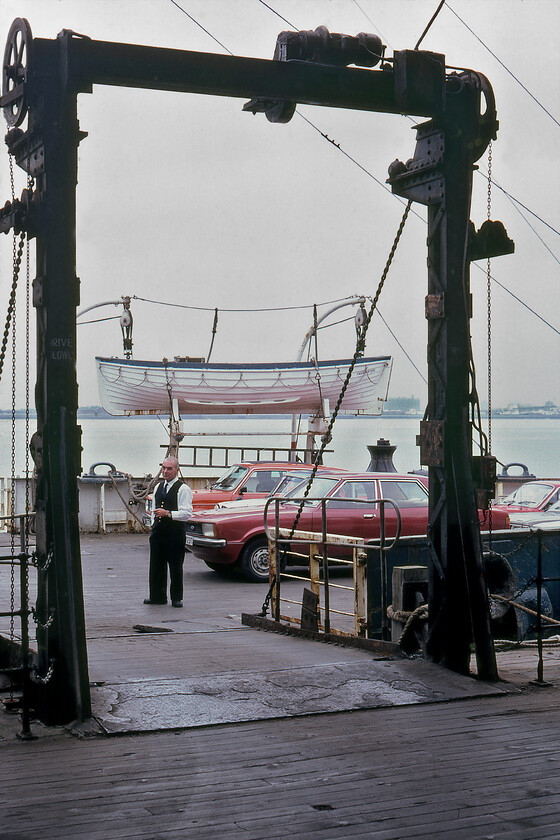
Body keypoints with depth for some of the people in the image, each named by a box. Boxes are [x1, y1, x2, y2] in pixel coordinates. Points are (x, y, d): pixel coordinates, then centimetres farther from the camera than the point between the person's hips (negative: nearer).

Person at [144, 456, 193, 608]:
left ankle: (176, 598, 9)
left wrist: (168, 513, -22)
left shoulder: (183, 489, -8)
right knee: (156, 565, 10)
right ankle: (157, 596, 20)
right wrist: (153, 525, 16)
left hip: (175, 532, -7)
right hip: (158, 531, 7)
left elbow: (187, 513, -14)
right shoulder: (158, 487, 15)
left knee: (175, 567, 0)